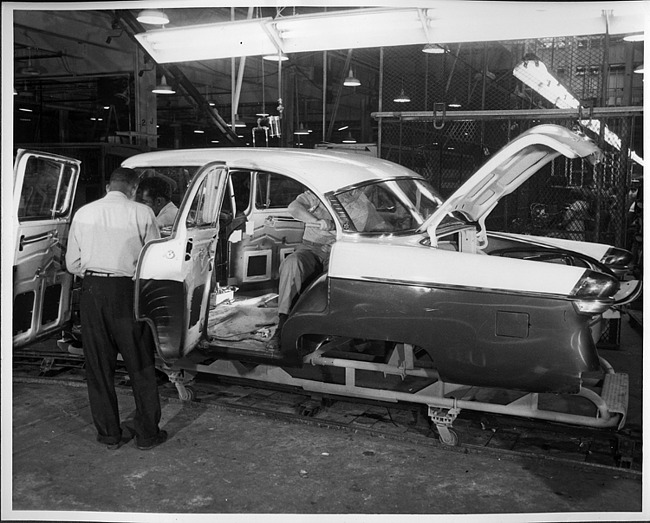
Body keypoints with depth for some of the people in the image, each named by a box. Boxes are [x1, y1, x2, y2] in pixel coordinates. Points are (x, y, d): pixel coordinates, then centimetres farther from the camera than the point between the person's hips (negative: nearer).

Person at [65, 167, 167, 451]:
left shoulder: (83, 213, 5)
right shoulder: (142, 213, -5)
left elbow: (72, 264, 7)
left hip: (92, 290, 3)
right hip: (128, 291, -3)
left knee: (98, 366, 13)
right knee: (141, 366, 9)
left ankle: (109, 434, 22)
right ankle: (147, 434, 17)